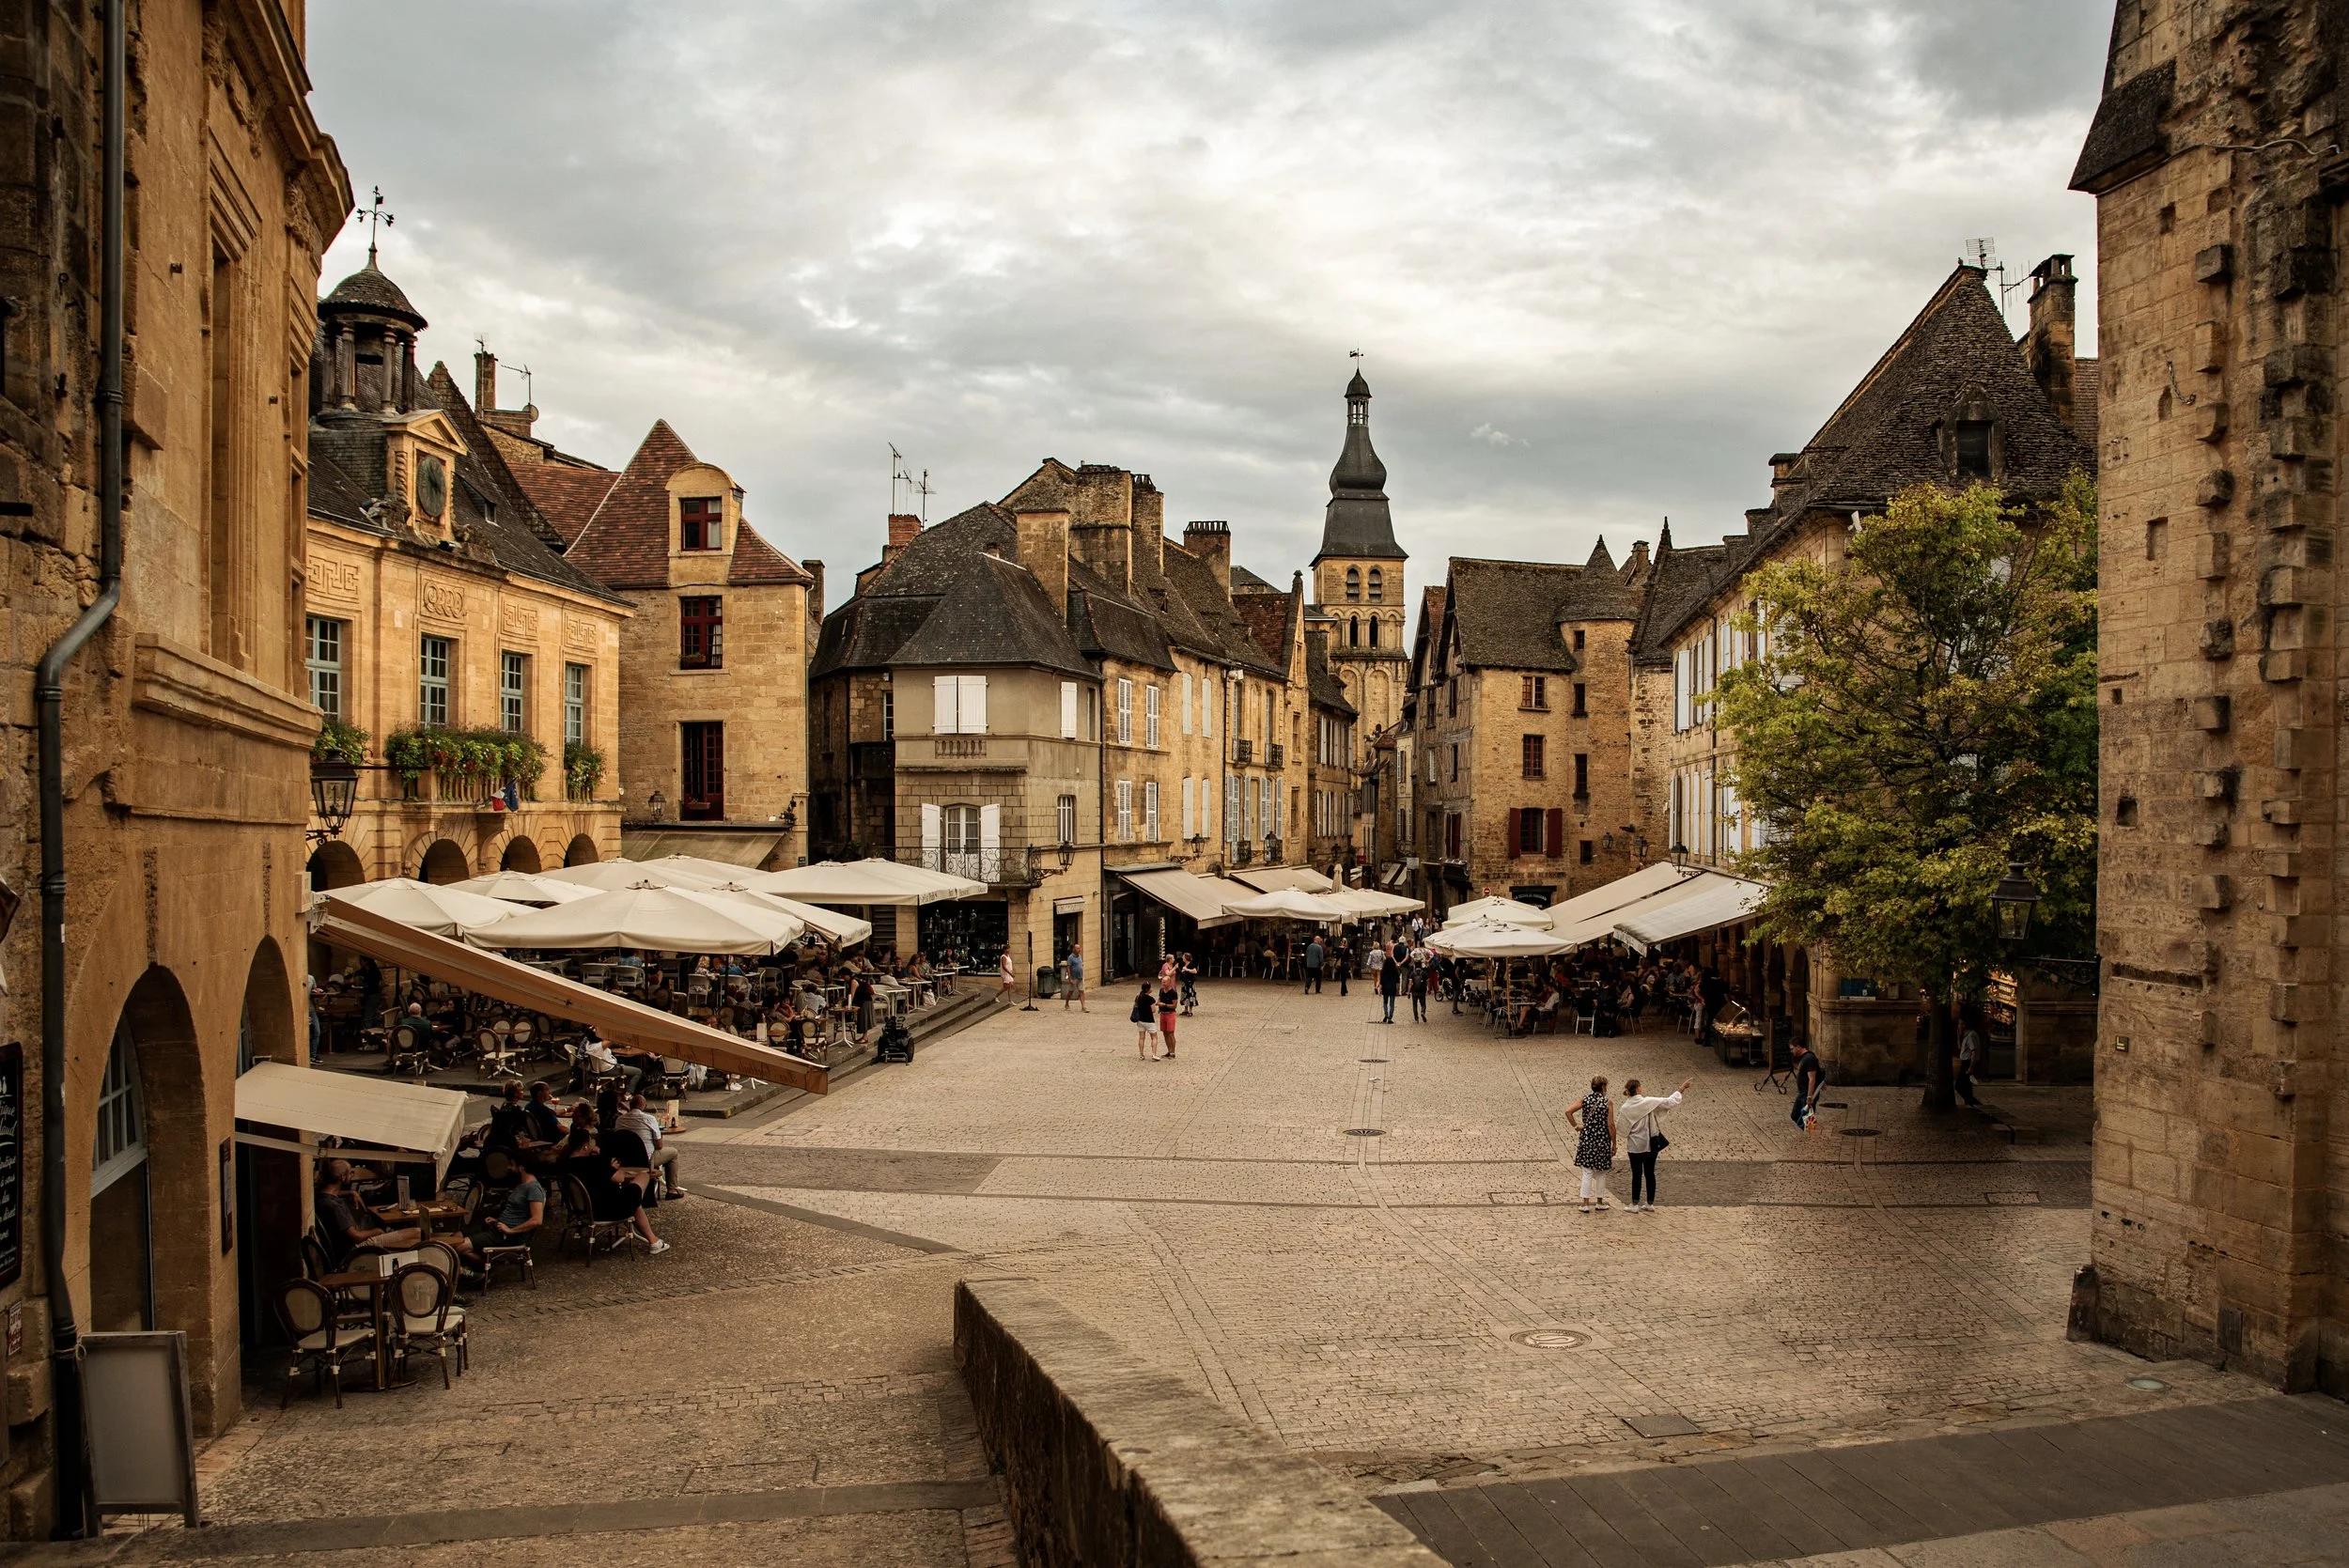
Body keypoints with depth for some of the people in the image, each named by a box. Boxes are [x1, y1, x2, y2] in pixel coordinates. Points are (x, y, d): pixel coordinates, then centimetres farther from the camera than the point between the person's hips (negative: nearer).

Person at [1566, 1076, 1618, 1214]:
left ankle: (1585, 1203, 2)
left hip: (1587, 1140, 2)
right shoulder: (1608, 1102, -8)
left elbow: (1568, 1112, -10)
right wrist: (1614, 1144, -2)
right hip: (1602, 1141, -2)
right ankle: (1599, 1202, 21)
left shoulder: (1585, 1099, 0)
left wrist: (1576, 1126, 1)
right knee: (1601, 1173, 13)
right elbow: (1610, 1125, -10)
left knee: (1587, 1172, 5)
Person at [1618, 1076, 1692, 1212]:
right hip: (1650, 1145, 0)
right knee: (1650, 1173, 12)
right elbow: (1669, 1102, -7)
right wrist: (1681, 1089, 4)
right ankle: (1650, 1204, 19)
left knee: (1637, 1174, 7)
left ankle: (1635, 1204, 9)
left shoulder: (1624, 1108, -10)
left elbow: (1622, 1128, -5)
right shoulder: (1648, 1102, -13)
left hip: (1634, 1146, 0)